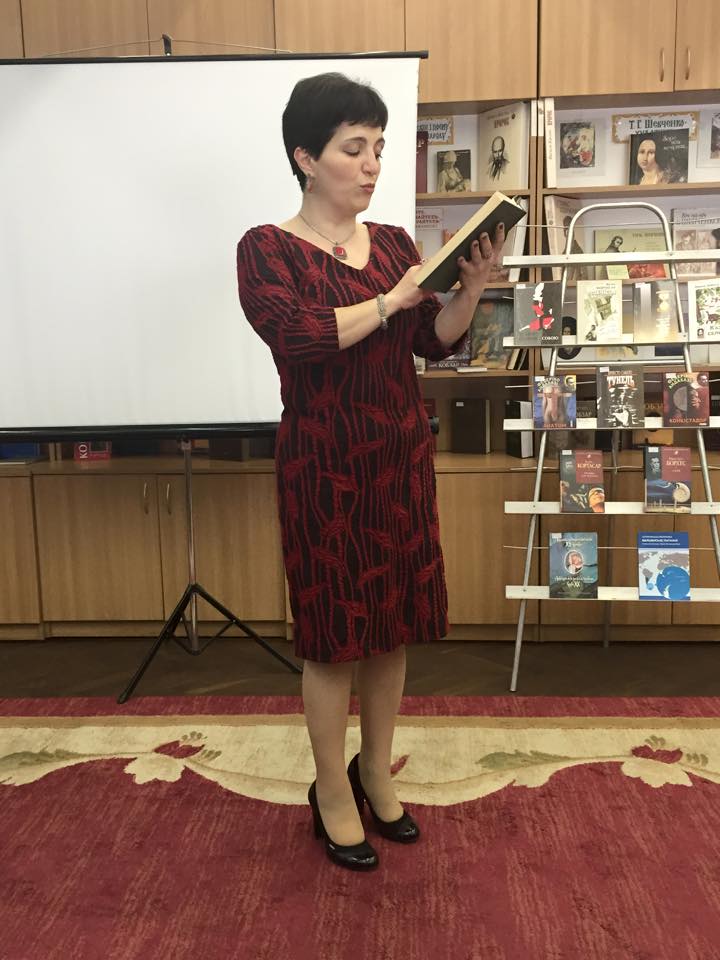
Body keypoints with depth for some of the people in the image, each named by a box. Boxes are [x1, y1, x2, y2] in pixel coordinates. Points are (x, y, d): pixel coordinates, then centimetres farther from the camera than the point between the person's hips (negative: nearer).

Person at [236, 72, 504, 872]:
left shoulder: (394, 241, 10)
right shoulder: (267, 248, -6)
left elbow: (435, 343, 5)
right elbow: (298, 337, -22)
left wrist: (471, 286, -11)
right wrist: (392, 299, -18)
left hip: (402, 456, 6)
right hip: (324, 465, -5)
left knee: (395, 622, 12)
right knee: (334, 633, 3)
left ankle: (376, 773, 33)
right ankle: (333, 795, 24)